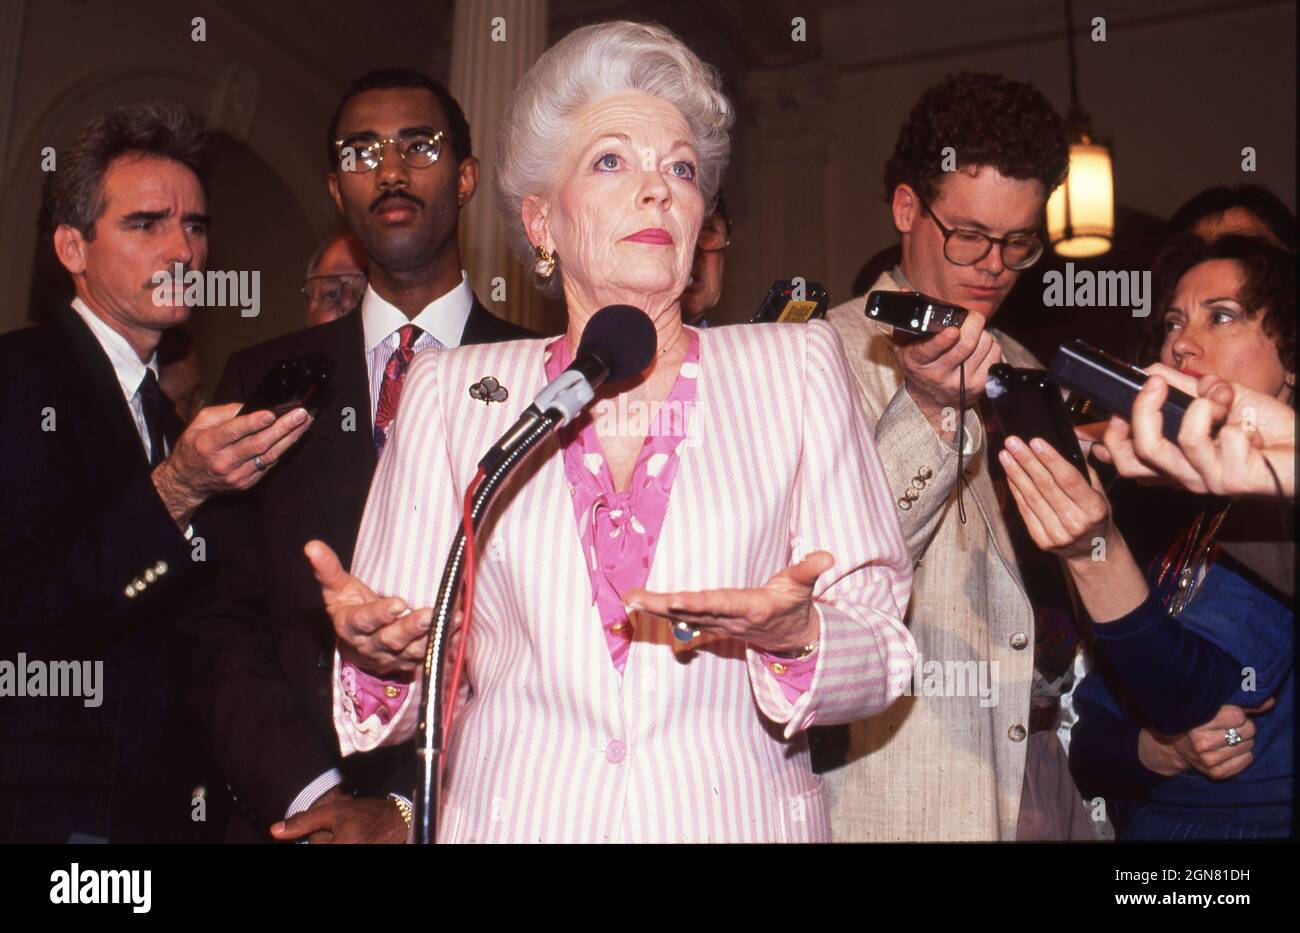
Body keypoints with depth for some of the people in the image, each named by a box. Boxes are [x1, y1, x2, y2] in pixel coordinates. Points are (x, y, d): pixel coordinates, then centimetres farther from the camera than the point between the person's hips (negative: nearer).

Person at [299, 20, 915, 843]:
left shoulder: (796, 366, 2)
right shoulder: (453, 392, 3)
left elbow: (882, 652, -2)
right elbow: (407, 688, 3)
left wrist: (796, 640, -21)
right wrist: (382, 660, -18)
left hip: (736, 815, 0)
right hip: (513, 815, 1)